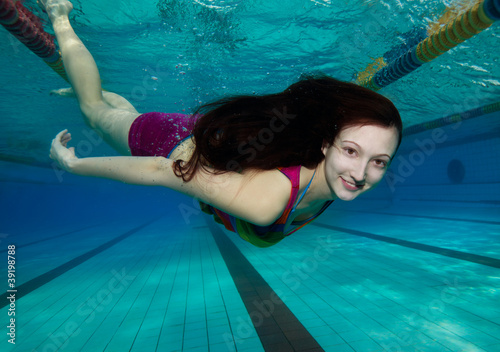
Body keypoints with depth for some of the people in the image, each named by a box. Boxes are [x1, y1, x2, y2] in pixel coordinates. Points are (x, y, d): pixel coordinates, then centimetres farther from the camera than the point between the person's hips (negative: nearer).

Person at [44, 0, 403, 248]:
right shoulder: (264, 201, -46)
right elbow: (161, 170, -37)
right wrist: (74, 164, -23)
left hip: (216, 131, 5)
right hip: (177, 143, -4)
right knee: (94, 108, 26)